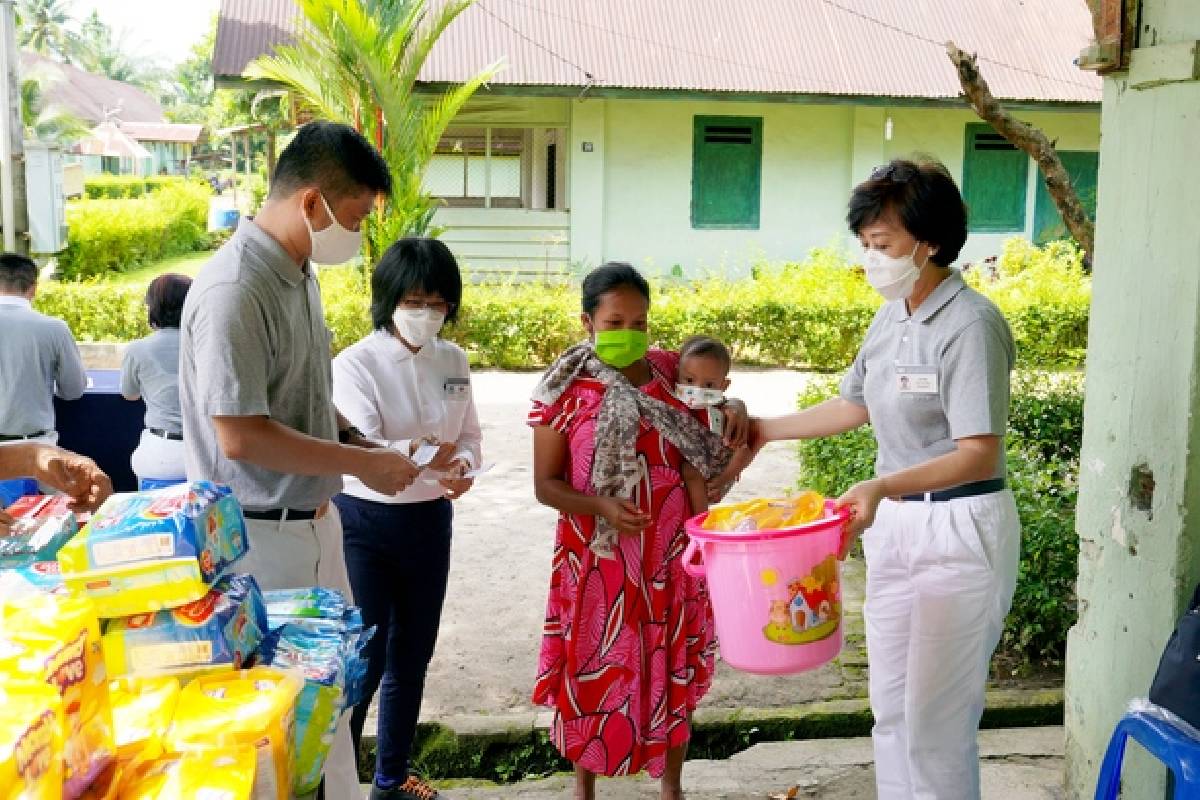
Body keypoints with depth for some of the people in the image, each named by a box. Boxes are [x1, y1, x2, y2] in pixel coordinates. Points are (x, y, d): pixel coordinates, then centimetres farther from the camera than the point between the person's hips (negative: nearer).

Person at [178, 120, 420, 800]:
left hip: (315, 521, 9)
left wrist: (362, 444, 2)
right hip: (262, 535, -9)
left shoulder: (300, 272, 6)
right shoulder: (234, 292, -23)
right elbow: (242, 437, -24)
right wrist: (364, 464, -17)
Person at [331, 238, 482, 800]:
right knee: (362, 660, -3)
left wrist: (463, 466, -14)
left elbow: (469, 434, 8)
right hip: (367, 524, -5)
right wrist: (419, 453, -40)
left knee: (412, 655, 16)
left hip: (430, 522, 5)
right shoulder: (356, 364, -14)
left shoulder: (453, 360, 2)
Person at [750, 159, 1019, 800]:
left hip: (960, 531, -8)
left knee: (936, 722, -1)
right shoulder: (891, 319, 7)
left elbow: (980, 454, -25)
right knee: (890, 707, 17)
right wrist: (767, 429, 19)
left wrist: (883, 487, -38)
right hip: (893, 523, 8)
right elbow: (856, 405, 20)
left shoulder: (970, 325, -19)